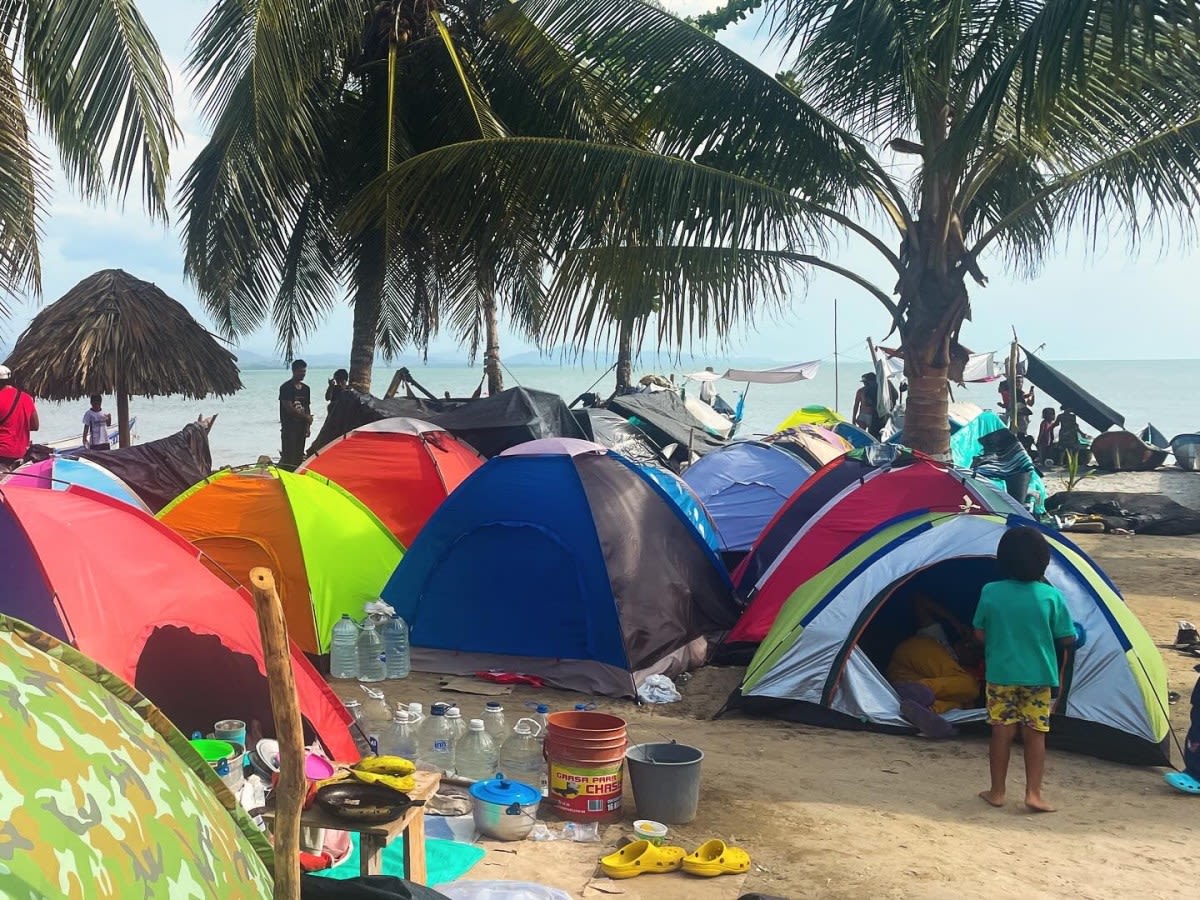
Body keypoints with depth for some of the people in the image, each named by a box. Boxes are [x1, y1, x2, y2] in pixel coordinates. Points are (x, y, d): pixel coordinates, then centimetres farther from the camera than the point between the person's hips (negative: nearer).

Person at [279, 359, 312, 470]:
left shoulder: (305, 388, 14)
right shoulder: (286, 387, -8)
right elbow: (288, 408, -14)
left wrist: (307, 425, 6)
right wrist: (306, 417, -9)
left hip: (301, 426, 7)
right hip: (289, 426, -7)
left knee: (299, 456, 7)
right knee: (288, 456, -11)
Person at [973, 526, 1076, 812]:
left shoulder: (990, 593, -8)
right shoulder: (1051, 597, -9)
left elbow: (979, 634, 1)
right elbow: (1067, 640, -3)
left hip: (1000, 675, 1)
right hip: (1039, 677, -1)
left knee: (1001, 733, 8)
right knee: (1035, 734, 9)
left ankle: (996, 792, 16)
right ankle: (1033, 793, 8)